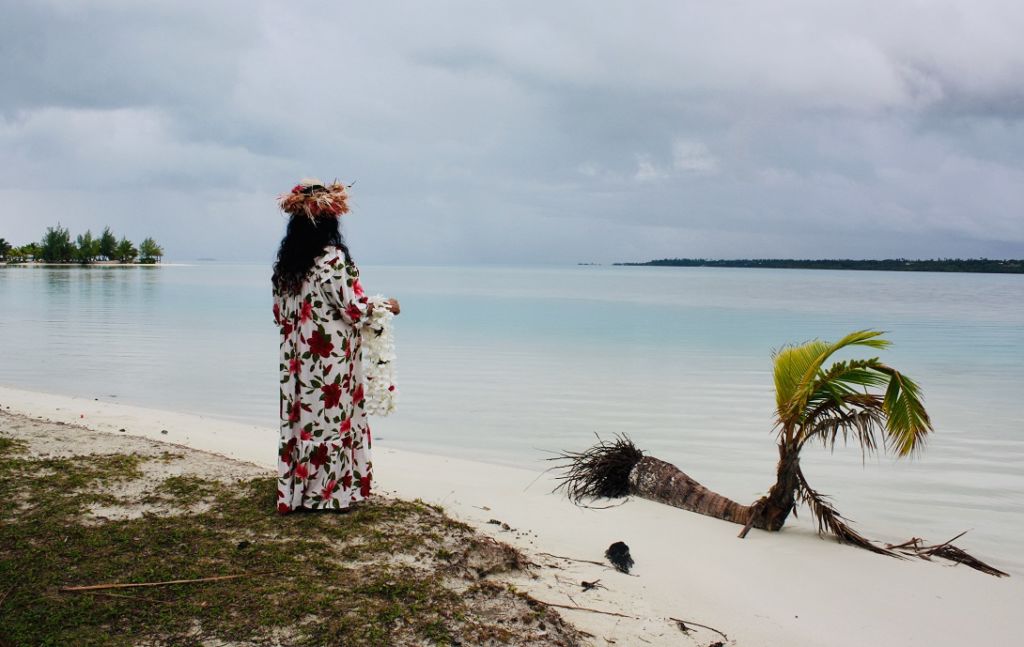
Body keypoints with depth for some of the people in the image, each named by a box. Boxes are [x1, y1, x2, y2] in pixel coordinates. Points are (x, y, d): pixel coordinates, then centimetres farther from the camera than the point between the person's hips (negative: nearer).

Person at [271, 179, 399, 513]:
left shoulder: (285, 262, 5)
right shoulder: (333, 259, -16)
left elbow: (279, 312, 10)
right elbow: (355, 309, -14)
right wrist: (386, 306, 2)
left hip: (296, 359, 7)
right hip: (331, 360, -7)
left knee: (299, 418, 13)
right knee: (331, 418, 4)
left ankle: (294, 491, 22)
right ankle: (329, 490, 13)